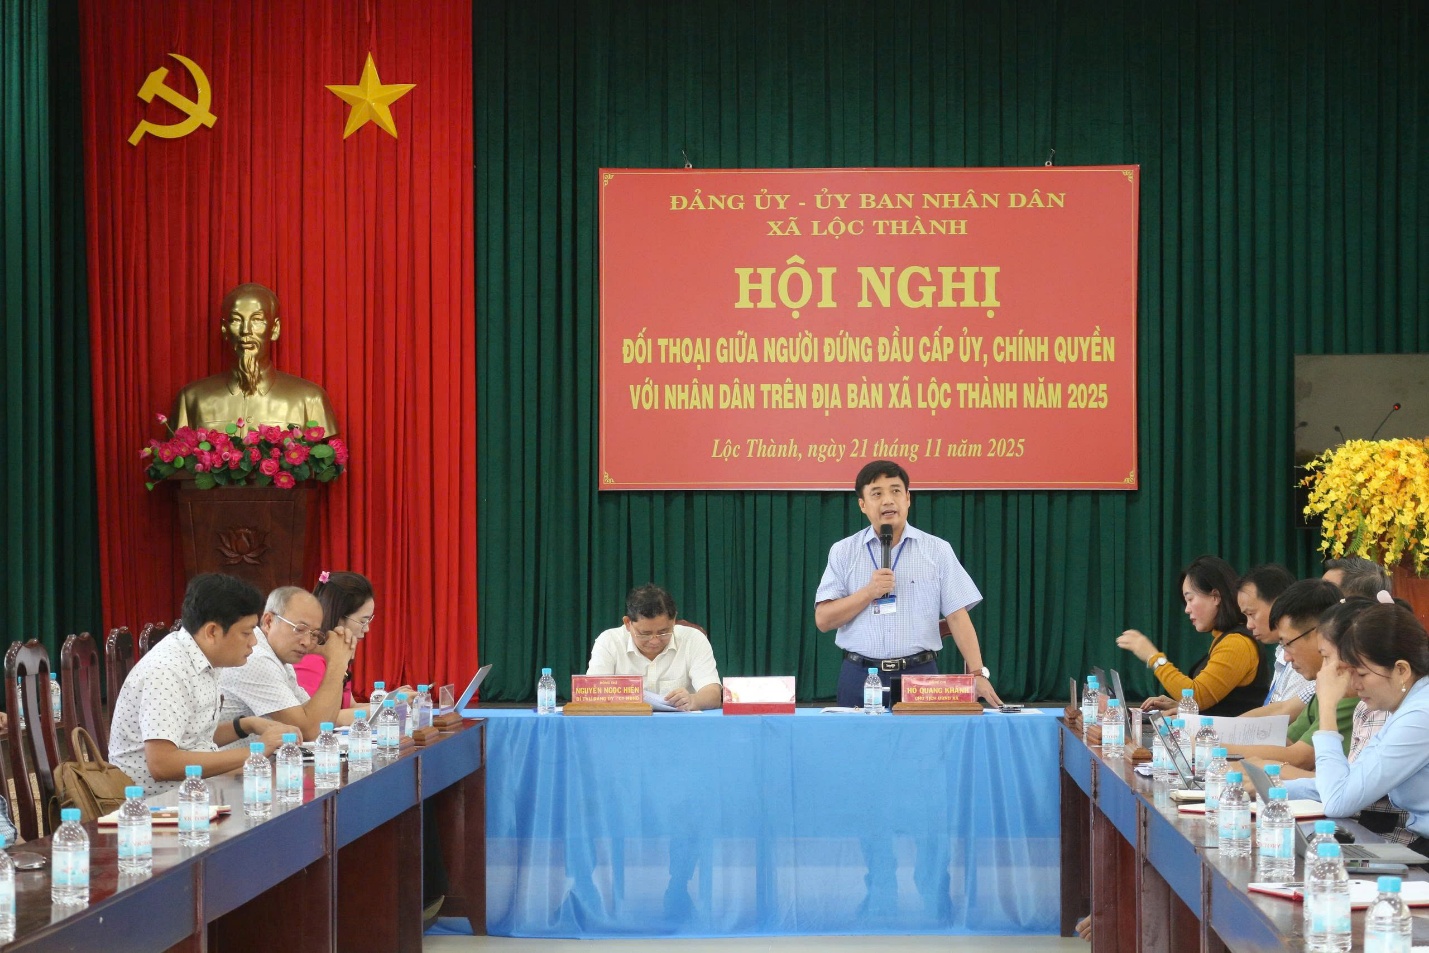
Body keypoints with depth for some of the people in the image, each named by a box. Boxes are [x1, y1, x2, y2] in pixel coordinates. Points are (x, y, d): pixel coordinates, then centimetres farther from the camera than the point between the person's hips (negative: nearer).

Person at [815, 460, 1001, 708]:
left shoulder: (937, 550, 5)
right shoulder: (843, 552, 6)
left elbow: (958, 616, 1)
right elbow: (823, 620, 0)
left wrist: (978, 674, -10)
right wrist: (869, 592, -12)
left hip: (920, 676, 0)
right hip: (861, 677, 0)